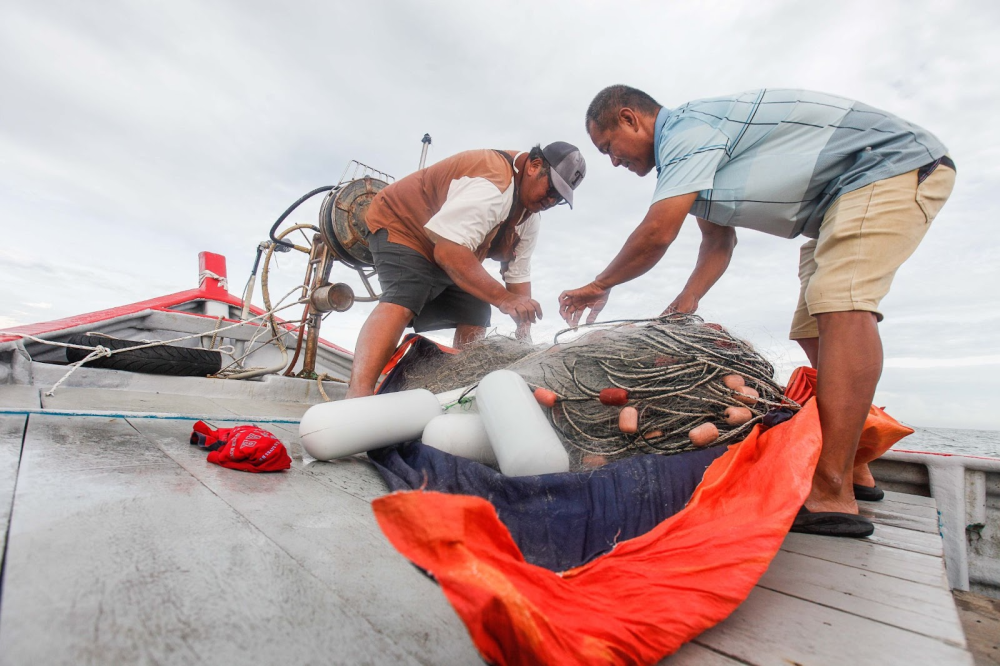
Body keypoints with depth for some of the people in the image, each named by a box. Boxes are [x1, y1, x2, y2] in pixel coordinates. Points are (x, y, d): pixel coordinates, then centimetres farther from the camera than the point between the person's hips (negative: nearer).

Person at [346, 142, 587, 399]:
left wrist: (524, 336, -10)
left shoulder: (529, 216, 2)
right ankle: (357, 397, -43)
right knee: (402, 303, -33)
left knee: (474, 322, 2)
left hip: (450, 257, 10)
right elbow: (448, 251, -40)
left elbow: (518, 275, 0)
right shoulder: (490, 182, -31)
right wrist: (504, 299, -44)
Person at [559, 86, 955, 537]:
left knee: (841, 302, -29)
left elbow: (657, 234, -31)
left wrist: (598, 287, -17)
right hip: (842, 197, 10)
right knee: (813, 328, 5)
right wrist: (687, 302, 1)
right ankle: (854, 471, 12)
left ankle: (832, 496, -33)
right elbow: (719, 241, 13)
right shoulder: (691, 150, 11)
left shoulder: (687, 128, -21)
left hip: (892, 163, -10)